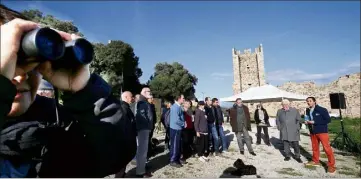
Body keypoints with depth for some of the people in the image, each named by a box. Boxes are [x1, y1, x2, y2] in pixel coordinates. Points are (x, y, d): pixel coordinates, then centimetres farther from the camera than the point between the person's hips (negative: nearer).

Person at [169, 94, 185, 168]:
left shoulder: (179, 106, 8)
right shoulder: (175, 107, -22)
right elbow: (176, 120, -26)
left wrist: (183, 123, 3)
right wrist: (183, 124, -11)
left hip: (178, 128, 9)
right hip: (175, 128, -9)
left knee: (178, 144, 18)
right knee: (174, 145, 1)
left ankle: (177, 159, 30)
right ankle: (173, 161, 13)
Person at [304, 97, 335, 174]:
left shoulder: (322, 110, -11)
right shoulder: (308, 111, 6)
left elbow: (328, 120, -13)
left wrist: (314, 122, -18)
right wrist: (307, 122, -4)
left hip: (322, 131, -6)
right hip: (312, 132, 6)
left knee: (327, 148, -5)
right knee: (315, 147, 15)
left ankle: (331, 165, 6)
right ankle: (315, 161, 30)